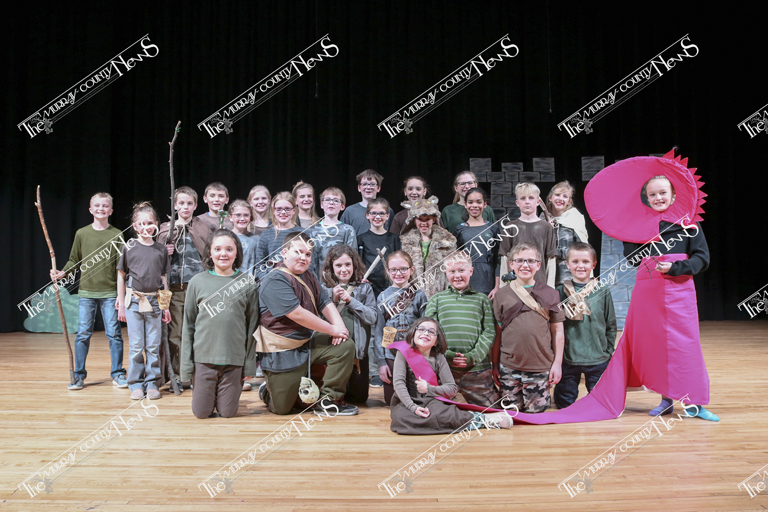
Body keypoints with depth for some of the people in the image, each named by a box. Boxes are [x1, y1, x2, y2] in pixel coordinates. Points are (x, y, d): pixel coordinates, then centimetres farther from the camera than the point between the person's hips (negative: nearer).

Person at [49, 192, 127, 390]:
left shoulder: (117, 235, 2)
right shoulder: (81, 233, 6)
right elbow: (74, 260, 12)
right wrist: (62, 273, -7)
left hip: (110, 293, -1)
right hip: (86, 292, 2)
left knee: (114, 333, 1)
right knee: (83, 333, 3)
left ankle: (118, 374, 12)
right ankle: (78, 375, 15)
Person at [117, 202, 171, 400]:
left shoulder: (161, 249, 6)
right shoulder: (128, 248, 1)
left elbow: (163, 278, 9)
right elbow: (121, 276, 5)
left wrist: (166, 306, 7)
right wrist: (121, 305, 3)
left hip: (154, 302, 1)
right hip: (133, 301, -1)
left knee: (154, 345, 4)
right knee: (136, 346, 3)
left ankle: (152, 383, 15)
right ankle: (136, 384, 14)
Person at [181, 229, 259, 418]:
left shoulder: (247, 283, 0)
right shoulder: (198, 282, 2)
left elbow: (252, 325, 2)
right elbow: (188, 324, 4)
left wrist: (249, 364, 1)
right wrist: (186, 363, 1)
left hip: (234, 359, 0)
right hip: (203, 356, 1)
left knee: (227, 413, 5)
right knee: (201, 413, 6)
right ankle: (209, 394, 37)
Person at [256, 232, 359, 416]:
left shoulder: (307, 276, 10)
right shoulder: (276, 280, -18)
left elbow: (325, 303, 6)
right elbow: (297, 314, -25)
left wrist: (339, 325, -15)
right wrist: (332, 329, -19)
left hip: (307, 342, 8)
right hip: (282, 352, -7)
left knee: (346, 347, -13)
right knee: (281, 409, -3)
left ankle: (327, 401, -4)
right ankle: (267, 391, 33)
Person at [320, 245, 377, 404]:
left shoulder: (364, 288, 3)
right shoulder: (324, 288, 3)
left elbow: (372, 318, -7)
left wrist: (350, 300, -14)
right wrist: (332, 300, -15)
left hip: (358, 349, 1)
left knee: (359, 396, 5)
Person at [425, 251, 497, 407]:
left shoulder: (482, 299, 12)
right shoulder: (437, 299, 12)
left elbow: (490, 332, 5)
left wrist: (473, 357, -9)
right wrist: (446, 355, -11)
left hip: (477, 369, 0)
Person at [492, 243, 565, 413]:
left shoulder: (550, 294, 5)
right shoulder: (502, 295, 5)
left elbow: (557, 331, 7)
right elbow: (497, 333, 7)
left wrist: (557, 363, 3)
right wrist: (495, 365, 5)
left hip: (541, 367, 0)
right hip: (508, 367, 1)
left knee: (536, 412, 4)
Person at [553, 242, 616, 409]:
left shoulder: (603, 291, 1)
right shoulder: (561, 292, -1)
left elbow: (611, 325, 8)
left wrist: (608, 351, 5)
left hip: (598, 359, 1)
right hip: (568, 358, -1)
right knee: (564, 404, 8)